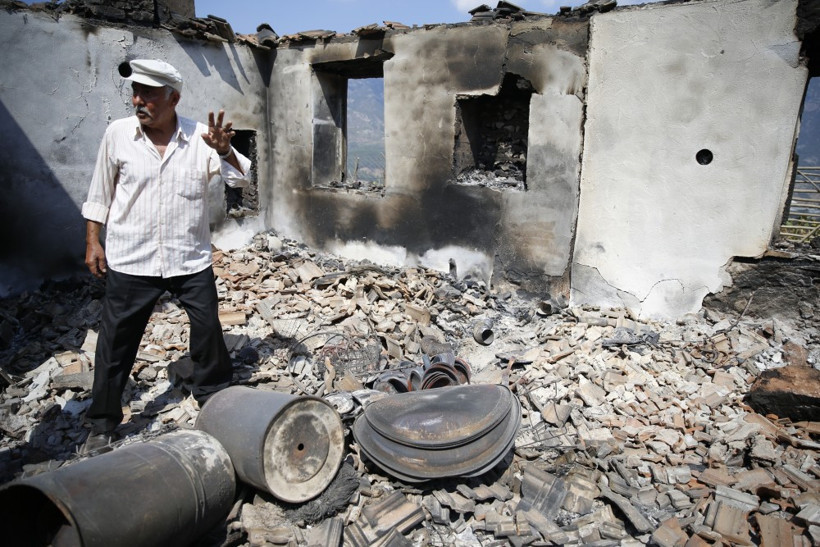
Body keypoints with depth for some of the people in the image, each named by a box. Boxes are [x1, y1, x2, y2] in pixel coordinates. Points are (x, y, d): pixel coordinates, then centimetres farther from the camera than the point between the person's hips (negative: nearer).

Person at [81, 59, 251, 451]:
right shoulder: (117, 134, -2)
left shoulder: (200, 137, -4)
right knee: (116, 341, 7)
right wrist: (93, 242, 5)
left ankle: (214, 396, 33)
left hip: (191, 260, 0)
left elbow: (240, 180, -6)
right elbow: (100, 194, 7)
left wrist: (223, 151, -24)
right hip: (130, 261, 0)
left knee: (208, 330, 9)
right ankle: (102, 422, 25)